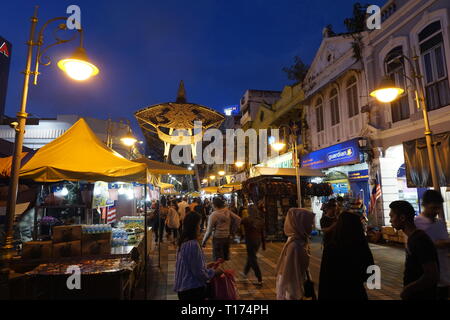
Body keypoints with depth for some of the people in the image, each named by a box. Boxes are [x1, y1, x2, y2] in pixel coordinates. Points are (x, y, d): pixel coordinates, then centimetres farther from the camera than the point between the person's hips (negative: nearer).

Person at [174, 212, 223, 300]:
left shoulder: (184, 242, 3)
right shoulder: (193, 245, -25)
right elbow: (199, 273, -21)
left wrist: (206, 266, 11)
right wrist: (215, 272, -7)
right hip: (193, 289, -9)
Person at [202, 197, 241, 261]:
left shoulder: (213, 215, -16)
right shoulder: (228, 211, -2)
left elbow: (209, 230, -14)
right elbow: (238, 219, 3)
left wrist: (204, 241, -4)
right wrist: (232, 230, 10)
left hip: (217, 238, -5)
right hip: (227, 237, 5)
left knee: (218, 259, 5)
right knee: (226, 256, 19)